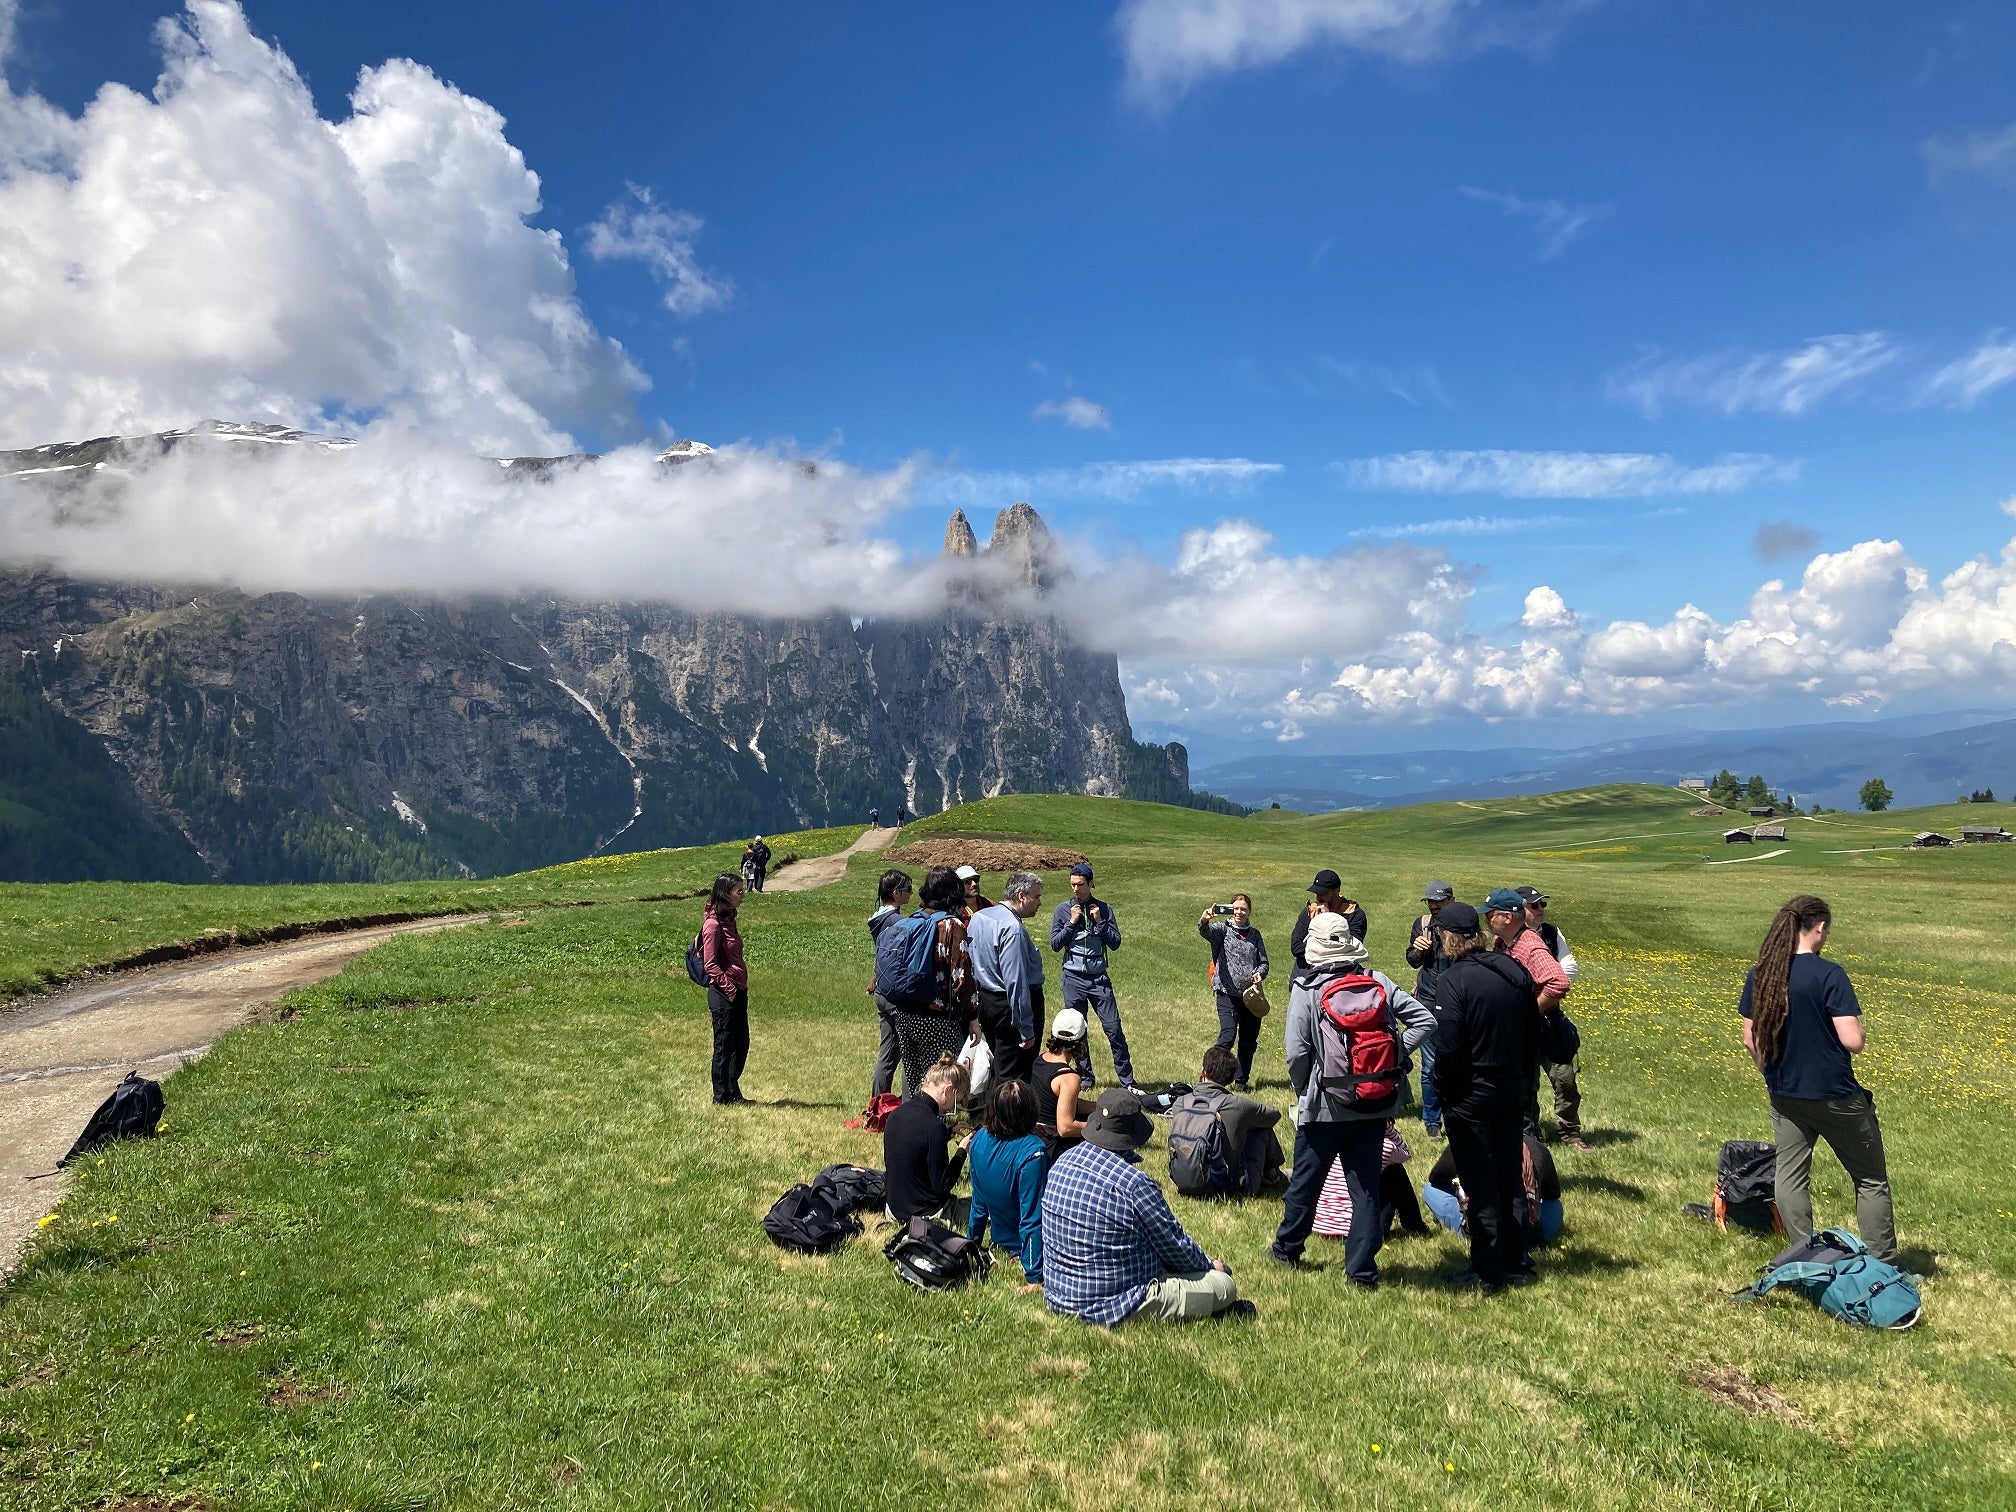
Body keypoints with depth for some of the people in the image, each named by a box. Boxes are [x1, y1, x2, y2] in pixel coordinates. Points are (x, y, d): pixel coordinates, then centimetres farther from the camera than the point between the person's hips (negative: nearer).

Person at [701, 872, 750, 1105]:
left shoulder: (728, 921, 13)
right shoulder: (713, 924, -16)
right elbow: (710, 964, -18)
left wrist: (742, 987, 13)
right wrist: (729, 988, -16)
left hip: (738, 991, 9)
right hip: (723, 993, -9)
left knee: (741, 1044, 14)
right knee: (724, 1046, 1)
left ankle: (733, 1092, 25)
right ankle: (722, 1096, 11)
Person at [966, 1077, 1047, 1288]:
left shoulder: (980, 1139, -11)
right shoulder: (1032, 1152, -31)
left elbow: (979, 1204, 2)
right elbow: (1032, 1218, -29)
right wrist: (1034, 1277, -23)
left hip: (1002, 1239, 7)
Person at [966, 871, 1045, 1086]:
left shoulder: (979, 917, 6)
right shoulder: (1013, 929, -22)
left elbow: (969, 957, 15)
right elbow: (1016, 982, -25)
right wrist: (1027, 1030, -22)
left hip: (983, 1001, 9)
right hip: (1005, 1005, -9)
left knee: (997, 1065, 20)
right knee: (1011, 1076, -3)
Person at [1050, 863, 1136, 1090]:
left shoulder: (1103, 909, 2)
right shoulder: (1063, 909, 1)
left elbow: (1115, 943, 1)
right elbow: (1054, 944, -2)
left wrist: (1099, 922, -10)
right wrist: (1072, 922, -12)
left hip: (1099, 978, 0)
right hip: (1073, 977, 0)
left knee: (1114, 1029, -4)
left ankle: (1127, 1081, 2)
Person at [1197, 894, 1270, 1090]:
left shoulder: (1254, 935, 14)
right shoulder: (1223, 928, 2)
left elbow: (1264, 961, 15)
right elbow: (1207, 932, -20)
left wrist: (1260, 973, -7)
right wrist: (1204, 921, -43)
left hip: (1251, 994, 4)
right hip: (1227, 993, -4)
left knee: (1249, 1040, 8)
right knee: (1227, 1036, -16)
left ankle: (1240, 1080, 20)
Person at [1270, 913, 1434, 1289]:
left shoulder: (1307, 989, -11)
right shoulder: (1378, 981, -2)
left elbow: (1297, 1051, -13)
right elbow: (1424, 1020, -4)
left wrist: (1303, 1089, 4)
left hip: (1325, 1105, -2)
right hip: (1374, 1105, 2)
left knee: (1305, 1181, 15)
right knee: (1366, 1187, 10)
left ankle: (1287, 1248, 33)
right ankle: (1362, 1269, 12)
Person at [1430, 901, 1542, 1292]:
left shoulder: (1452, 979, -19)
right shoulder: (1515, 970, 2)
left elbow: (1448, 1047, -22)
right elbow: (1534, 1035, 9)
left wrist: (1441, 1091, -6)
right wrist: (1525, 1081, 17)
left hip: (1469, 1097, -6)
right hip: (1513, 1092, 6)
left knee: (1480, 1185, 4)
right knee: (1510, 1179, 17)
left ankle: (1487, 1271, 14)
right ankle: (1516, 1264, 27)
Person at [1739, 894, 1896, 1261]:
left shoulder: (1759, 976, -2)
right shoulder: (1829, 975, -18)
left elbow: (1750, 1040, 4)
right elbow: (1852, 1041, -21)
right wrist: (1862, 1033, 2)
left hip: (1785, 1097, 5)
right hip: (1836, 1096, -5)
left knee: (1790, 1176, 13)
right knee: (1870, 1179, 11)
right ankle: (1882, 1266, 15)